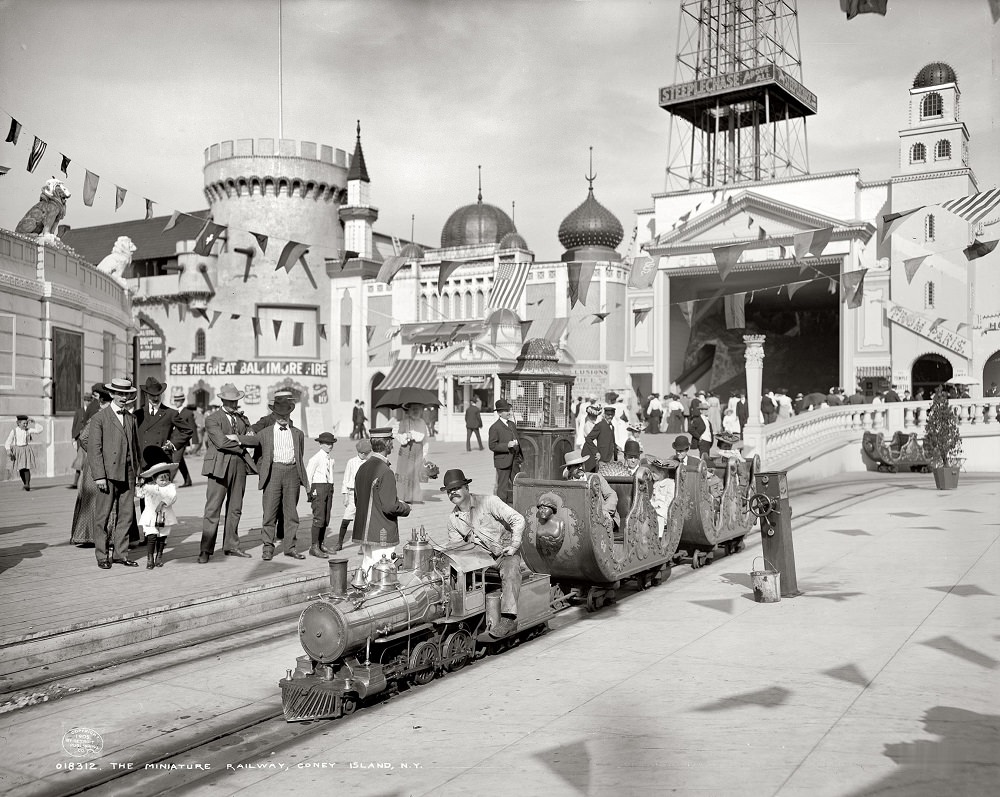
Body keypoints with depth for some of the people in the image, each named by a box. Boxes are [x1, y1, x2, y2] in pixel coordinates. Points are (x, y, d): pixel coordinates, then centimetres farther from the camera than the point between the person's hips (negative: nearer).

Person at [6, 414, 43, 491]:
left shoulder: (28, 430, -2)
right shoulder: (14, 431, -3)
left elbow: (39, 430, -8)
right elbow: (8, 441, -1)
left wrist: (33, 422, -8)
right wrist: (8, 450, -15)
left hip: (26, 450, -1)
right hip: (17, 450, 1)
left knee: (26, 468, -13)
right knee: (20, 468, 9)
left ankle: (27, 485, -17)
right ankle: (24, 482, 30)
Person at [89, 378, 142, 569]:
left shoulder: (131, 418, 15)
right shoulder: (99, 418, -3)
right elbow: (94, 449, -7)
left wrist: (137, 470, 12)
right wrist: (99, 476, -14)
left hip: (128, 474, 5)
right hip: (108, 473, -5)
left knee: (126, 514, 6)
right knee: (104, 515, 1)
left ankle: (121, 553, 15)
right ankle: (102, 556, 9)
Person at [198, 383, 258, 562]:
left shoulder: (243, 419, 18)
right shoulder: (212, 419, 0)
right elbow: (220, 442, -13)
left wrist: (234, 438, -9)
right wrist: (240, 445, -3)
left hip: (239, 466, 5)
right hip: (220, 467, -5)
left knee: (235, 509, 9)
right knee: (212, 510, -6)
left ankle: (231, 546, 18)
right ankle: (205, 550, -3)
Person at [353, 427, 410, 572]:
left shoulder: (362, 468, 9)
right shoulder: (385, 472, -18)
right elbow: (389, 506, -21)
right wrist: (405, 507, -1)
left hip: (363, 532, 9)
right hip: (382, 535, -9)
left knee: (366, 569, 14)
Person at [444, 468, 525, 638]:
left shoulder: (488, 502, -10)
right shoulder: (453, 519, 6)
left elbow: (518, 520, -10)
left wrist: (514, 545, -18)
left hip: (505, 552, -5)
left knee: (510, 571, -36)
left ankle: (508, 619, -43)